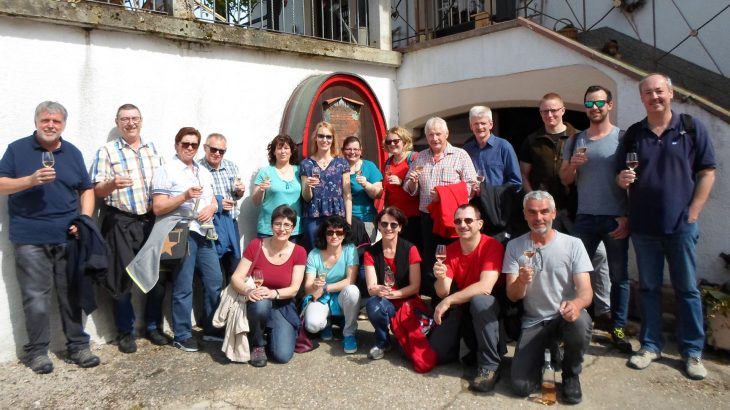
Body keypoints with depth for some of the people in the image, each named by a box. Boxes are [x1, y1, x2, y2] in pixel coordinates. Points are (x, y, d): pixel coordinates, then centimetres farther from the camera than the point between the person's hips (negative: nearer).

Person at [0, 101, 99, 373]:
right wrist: (32, 180, -19)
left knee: (72, 295, 7)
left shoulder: (73, 153, 12)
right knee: (36, 299, 1)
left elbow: (86, 189, 14)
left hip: (68, 237, 3)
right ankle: (37, 351, 15)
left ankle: (78, 346, 17)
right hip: (30, 239, -2)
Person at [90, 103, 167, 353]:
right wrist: (112, 184, -28)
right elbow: (97, 190, -7)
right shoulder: (107, 151, -2)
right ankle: (126, 332, 18)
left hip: (152, 220, 4)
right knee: (123, 278, 3)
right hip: (121, 223, -4)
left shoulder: (152, 148, 11)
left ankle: (153, 326, 25)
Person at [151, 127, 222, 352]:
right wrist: (184, 196, -21)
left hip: (204, 233, 7)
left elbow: (214, 201, 20)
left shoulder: (204, 172, 18)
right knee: (183, 287, 0)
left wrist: (210, 208, -3)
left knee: (215, 281, 10)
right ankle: (182, 335, 13)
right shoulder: (166, 171, -4)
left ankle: (211, 328, 25)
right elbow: (158, 208, -10)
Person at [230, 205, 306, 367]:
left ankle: (271, 334, 19)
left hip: (282, 307, 1)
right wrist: (248, 290, -34)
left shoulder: (299, 252, -7)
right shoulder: (256, 245, -9)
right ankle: (258, 344, -7)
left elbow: (294, 289, -12)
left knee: (282, 355, -18)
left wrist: (273, 293, -32)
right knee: (261, 303, -38)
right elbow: (236, 278, -12)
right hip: (258, 304, -1)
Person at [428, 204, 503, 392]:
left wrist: (448, 301, -31)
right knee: (436, 353, -8)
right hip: (459, 309, 4)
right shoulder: (451, 250, -5)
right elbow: (443, 293, -9)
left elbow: (485, 287, -32)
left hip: (485, 308, -4)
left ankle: (490, 366, -22)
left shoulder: (492, 245, -20)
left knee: (479, 300, -38)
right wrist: (440, 278, -32)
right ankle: (467, 342, 23)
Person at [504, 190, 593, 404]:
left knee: (580, 323, -38)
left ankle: (571, 374, -4)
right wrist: (521, 281, -29)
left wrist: (576, 303, -37)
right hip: (533, 322, 1)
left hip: (566, 316, 0)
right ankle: (544, 355, 21)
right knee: (522, 386, -15)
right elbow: (512, 296, -5)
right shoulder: (514, 246, -2)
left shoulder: (573, 244, -6)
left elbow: (586, 290, -12)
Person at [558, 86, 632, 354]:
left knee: (618, 276, 5)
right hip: (584, 218, 3)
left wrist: (627, 216, -9)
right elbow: (565, 180, 10)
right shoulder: (575, 141, 9)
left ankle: (618, 328, 16)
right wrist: (573, 165, -11)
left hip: (615, 218, -2)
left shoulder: (622, 138, 0)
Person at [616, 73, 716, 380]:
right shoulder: (633, 134, 8)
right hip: (643, 225, 2)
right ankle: (650, 345, 21)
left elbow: (707, 173, 0)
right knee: (648, 287, 10)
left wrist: (692, 213, -7)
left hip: (680, 224, -2)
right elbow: (621, 177, 12)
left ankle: (692, 351, 18)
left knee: (687, 289, 6)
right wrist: (622, 179, -12)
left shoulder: (692, 128, 2)